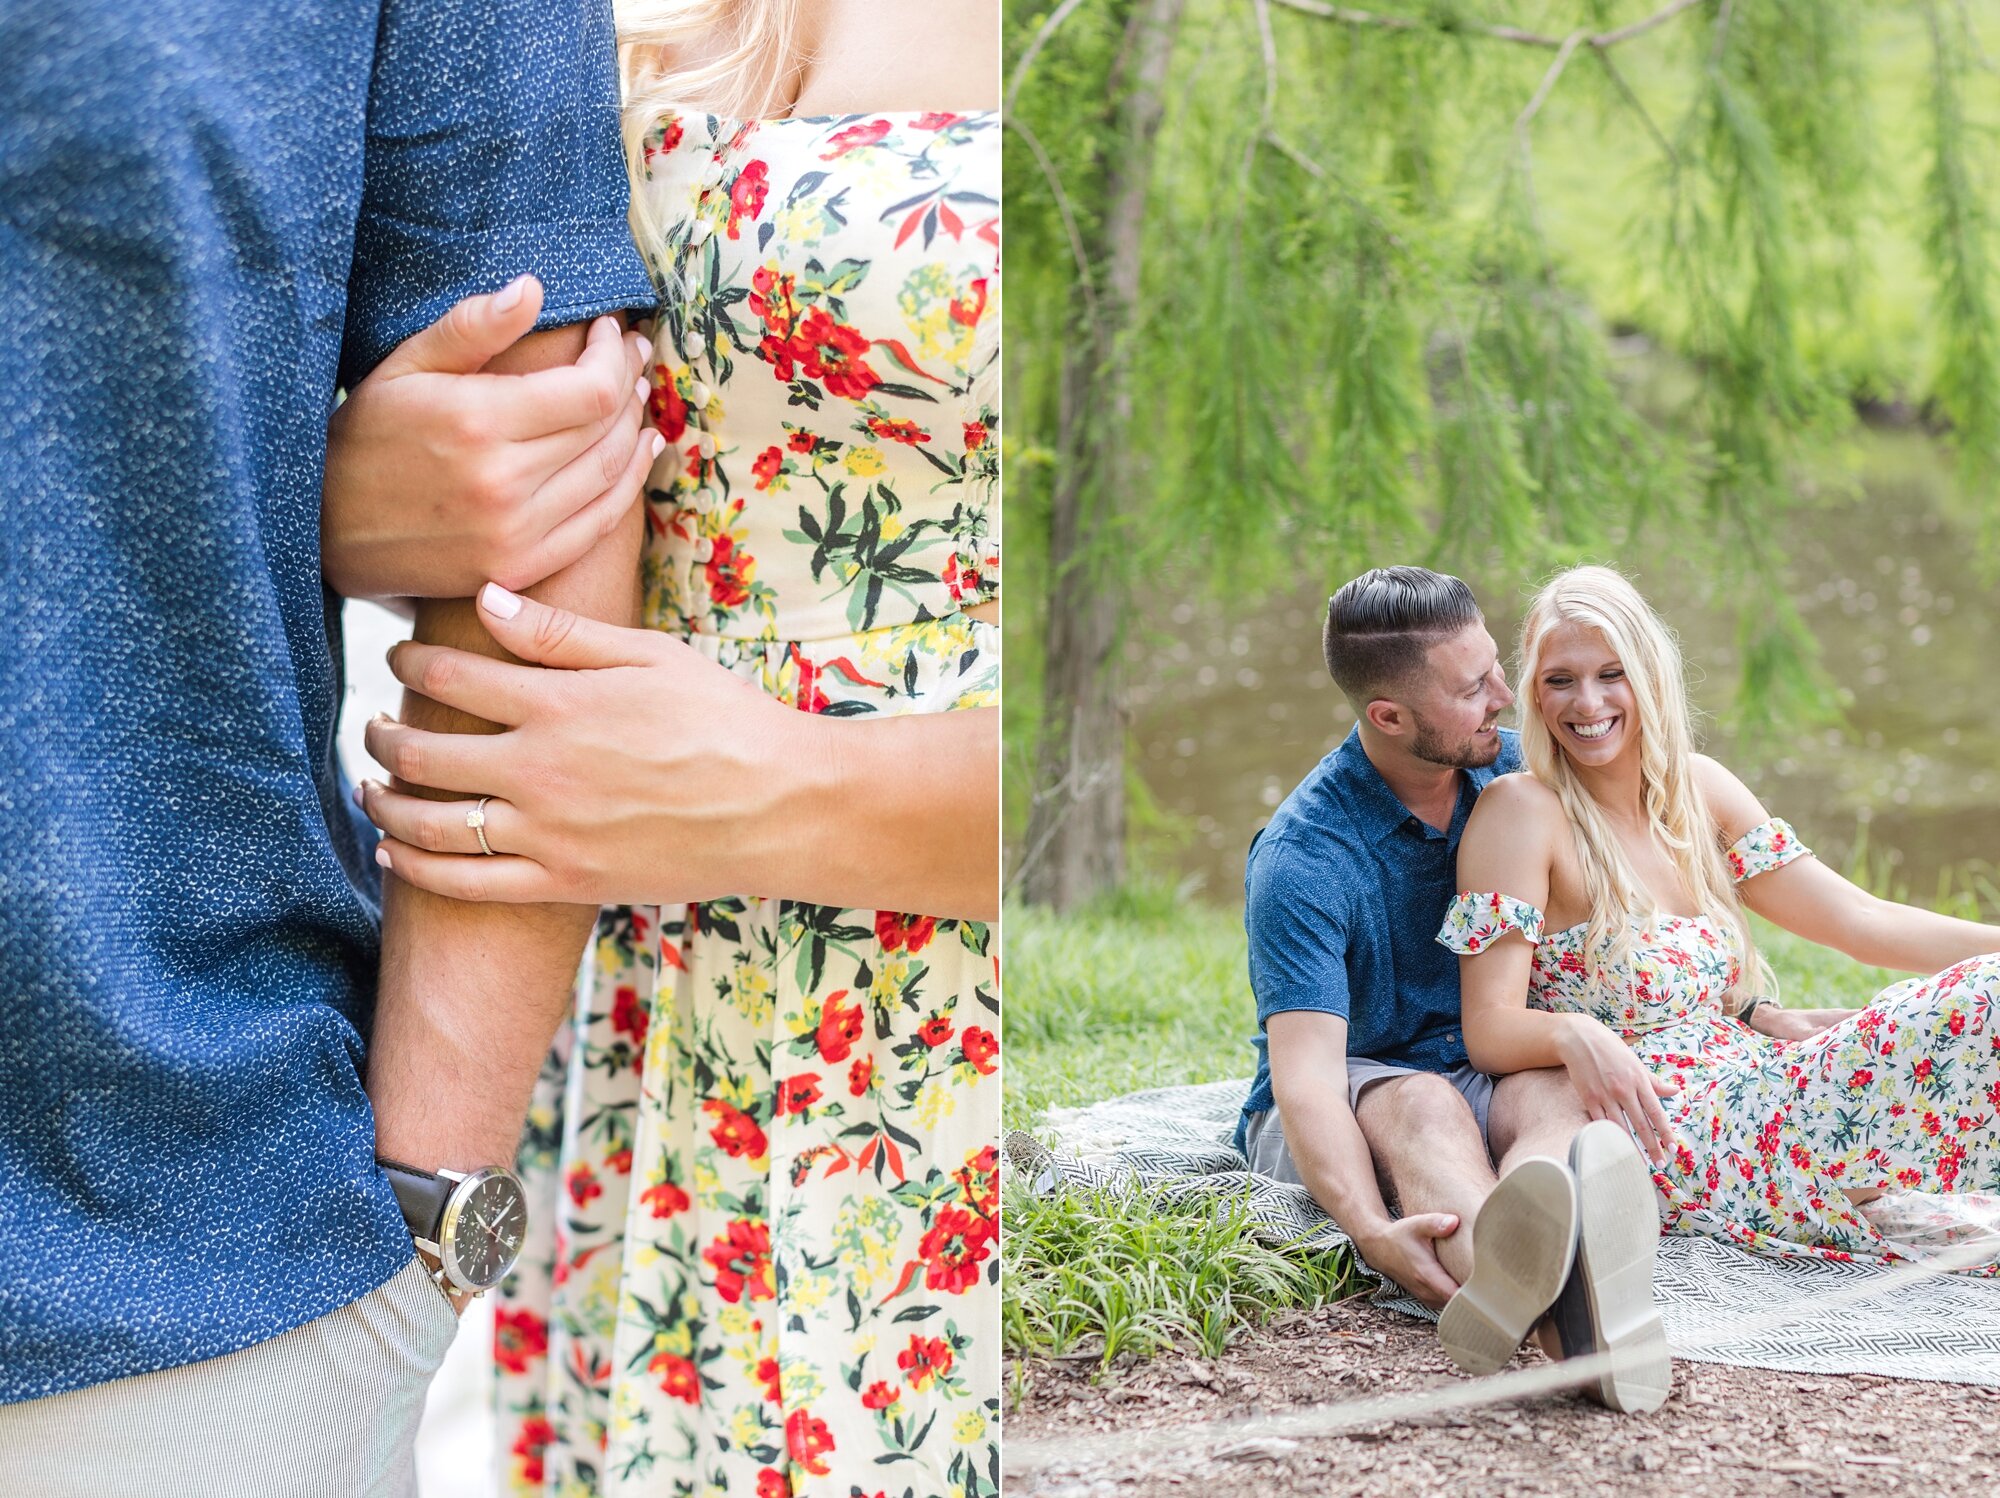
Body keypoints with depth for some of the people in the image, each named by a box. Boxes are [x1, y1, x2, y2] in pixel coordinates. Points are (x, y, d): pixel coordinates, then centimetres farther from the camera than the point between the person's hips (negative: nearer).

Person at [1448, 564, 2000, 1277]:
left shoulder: (1696, 786, 12)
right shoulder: (1520, 811, -8)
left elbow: (1860, 920, 10)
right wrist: (1573, 1036, -35)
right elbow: (1490, 1030, -14)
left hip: (1751, 1097, 7)